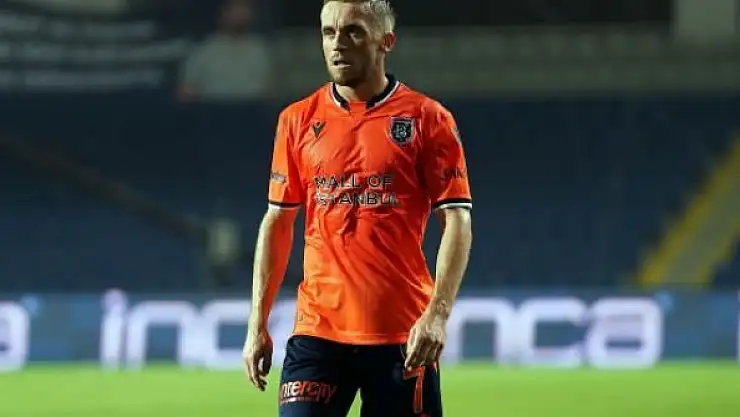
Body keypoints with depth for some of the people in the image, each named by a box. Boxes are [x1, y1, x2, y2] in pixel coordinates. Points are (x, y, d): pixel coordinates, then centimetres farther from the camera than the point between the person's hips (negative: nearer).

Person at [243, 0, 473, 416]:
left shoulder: (426, 119, 1)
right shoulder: (298, 120, 10)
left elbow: (457, 221, -3)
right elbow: (277, 223, 14)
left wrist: (437, 314, -15)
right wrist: (258, 325, 8)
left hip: (402, 335, -2)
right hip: (317, 331, 2)